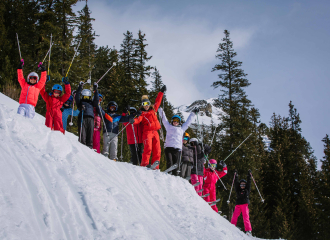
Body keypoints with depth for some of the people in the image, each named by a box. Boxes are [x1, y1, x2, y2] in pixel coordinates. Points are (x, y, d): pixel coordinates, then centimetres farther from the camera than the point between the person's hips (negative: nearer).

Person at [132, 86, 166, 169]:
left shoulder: (153, 109, 22)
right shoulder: (142, 113, 8)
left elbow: (158, 101, 33)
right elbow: (138, 119, -10)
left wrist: (161, 92, 37)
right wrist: (133, 120, -32)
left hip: (155, 132, 4)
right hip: (147, 132, -4)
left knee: (157, 151, -3)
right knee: (148, 148, -21)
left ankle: (155, 167, -3)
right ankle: (144, 164, -21)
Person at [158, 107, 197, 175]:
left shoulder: (182, 128, 24)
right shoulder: (169, 127, 21)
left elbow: (188, 121, 32)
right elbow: (164, 118, 24)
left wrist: (193, 113, 38)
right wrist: (160, 109, 25)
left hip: (177, 149, 1)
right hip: (168, 147, -1)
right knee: (169, 163, -15)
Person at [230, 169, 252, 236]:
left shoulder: (247, 190, 15)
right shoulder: (238, 190, 17)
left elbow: (249, 183, 12)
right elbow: (236, 183, 14)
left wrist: (249, 175, 11)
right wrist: (236, 176, 12)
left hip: (245, 204, -2)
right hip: (238, 205, 2)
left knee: (246, 217, -11)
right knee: (234, 216, -11)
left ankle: (248, 230, -14)